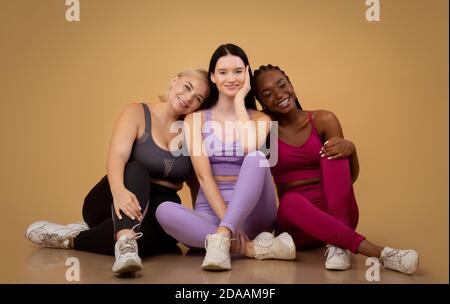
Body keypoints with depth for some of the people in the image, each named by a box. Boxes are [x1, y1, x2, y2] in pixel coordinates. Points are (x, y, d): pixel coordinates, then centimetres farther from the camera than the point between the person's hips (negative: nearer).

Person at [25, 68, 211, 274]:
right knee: (136, 170, -36)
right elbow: (117, 155, -22)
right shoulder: (137, 113, -4)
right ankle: (125, 245, -55)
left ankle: (72, 239, -21)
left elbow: (196, 184, 11)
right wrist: (118, 190, -43)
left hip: (158, 212, 2)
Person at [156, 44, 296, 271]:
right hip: (211, 211, 0)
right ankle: (252, 248, -34)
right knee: (164, 210, -32)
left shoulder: (260, 119, 7)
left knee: (256, 157, -28)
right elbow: (203, 176, -7)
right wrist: (227, 220, -21)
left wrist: (240, 101, -6)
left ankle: (221, 238, -39)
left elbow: (252, 150, -18)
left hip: (251, 212, 0)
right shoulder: (195, 120, 5)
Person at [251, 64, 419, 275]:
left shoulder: (323, 120, 1)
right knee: (290, 201, -36)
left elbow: (351, 177, -1)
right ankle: (378, 253, -40)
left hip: (336, 211, 1)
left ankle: (338, 244, -33)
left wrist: (350, 149, -18)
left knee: (334, 154, -22)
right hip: (296, 222, -1)